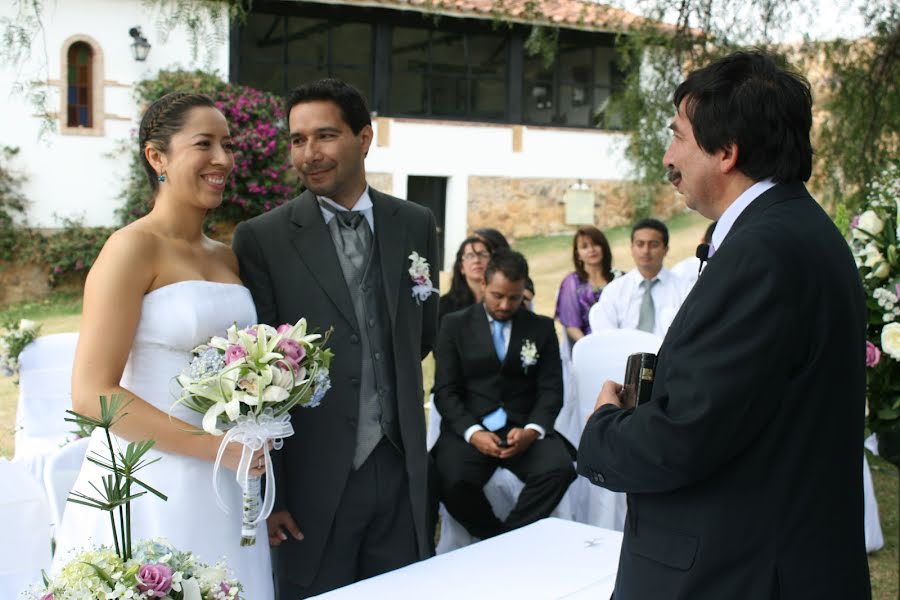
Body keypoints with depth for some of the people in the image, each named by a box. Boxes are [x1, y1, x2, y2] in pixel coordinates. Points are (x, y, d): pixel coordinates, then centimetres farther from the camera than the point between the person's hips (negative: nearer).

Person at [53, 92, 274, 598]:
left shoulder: (228, 258, 11)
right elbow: (92, 393, -15)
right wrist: (215, 446, -16)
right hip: (151, 485, -6)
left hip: (223, 489, 6)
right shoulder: (133, 248, -10)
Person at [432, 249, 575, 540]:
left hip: (523, 428, 1)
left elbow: (551, 390, 6)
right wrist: (473, 432, -16)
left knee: (559, 469, -29)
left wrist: (531, 431, -14)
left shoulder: (542, 328, 11)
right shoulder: (455, 325, 8)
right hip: (469, 427, -1)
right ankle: (496, 541, -5)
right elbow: (445, 390, 1)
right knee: (453, 483, -32)